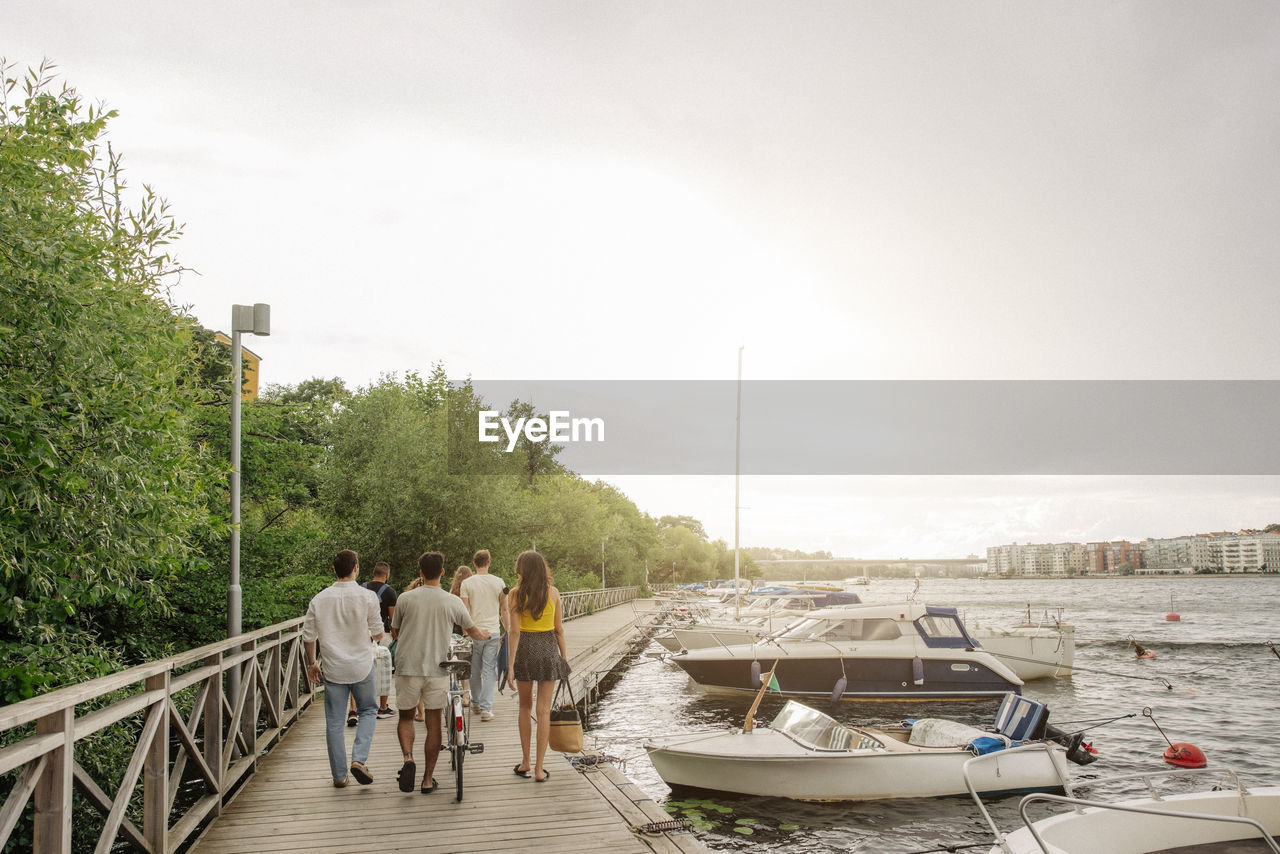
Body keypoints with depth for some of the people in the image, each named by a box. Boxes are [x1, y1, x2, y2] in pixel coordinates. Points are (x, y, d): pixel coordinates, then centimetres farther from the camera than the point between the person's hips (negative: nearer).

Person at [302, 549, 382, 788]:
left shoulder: (319, 599, -3)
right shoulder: (367, 596, -10)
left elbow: (308, 636, 1)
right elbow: (378, 633, -3)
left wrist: (312, 663, 16)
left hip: (332, 668, 2)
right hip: (361, 666, -1)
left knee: (334, 722, 9)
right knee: (367, 711, 17)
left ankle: (339, 775, 14)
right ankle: (359, 759, -1)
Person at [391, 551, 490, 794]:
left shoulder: (406, 598, -3)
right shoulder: (452, 601, -3)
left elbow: (394, 633, 8)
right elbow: (474, 632, 9)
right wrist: (486, 635, 32)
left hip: (408, 667, 0)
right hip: (437, 670, 0)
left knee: (406, 717, 17)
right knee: (434, 723, 8)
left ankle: (408, 758, -9)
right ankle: (428, 780, 11)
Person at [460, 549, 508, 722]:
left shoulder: (467, 583, -2)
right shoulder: (498, 582, 1)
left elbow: (465, 611, -5)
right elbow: (504, 610, 5)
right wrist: (507, 631, 14)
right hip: (493, 632, 0)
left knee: (475, 671, 15)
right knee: (489, 671, 1)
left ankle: (477, 702, 27)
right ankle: (486, 708, -6)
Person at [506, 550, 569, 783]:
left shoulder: (516, 594, -6)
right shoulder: (553, 593, 0)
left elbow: (514, 632, -9)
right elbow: (559, 629, 3)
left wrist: (511, 664, -7)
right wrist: (564, 655, 14)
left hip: (525, 650, 0)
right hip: (548, 650, 1)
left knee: (525, 706, 18)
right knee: (544, 711, 2)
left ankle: (525, 762, 21)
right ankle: (539, 769, 1)